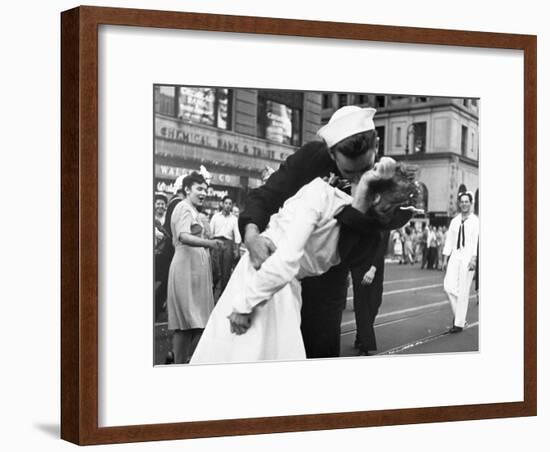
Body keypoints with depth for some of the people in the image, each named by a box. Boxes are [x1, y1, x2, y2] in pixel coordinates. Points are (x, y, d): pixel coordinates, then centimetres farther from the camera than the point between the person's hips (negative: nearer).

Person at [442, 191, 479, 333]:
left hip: (467, 257, -5)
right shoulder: (454, 221, 14)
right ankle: (457, 314, 16)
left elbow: (477, 240, -10)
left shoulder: (475, 221, -2)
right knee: (448, 286, -6)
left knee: (463, 291, -4)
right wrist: (445, 258, 10)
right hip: (455, 256, 5)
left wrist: (473, 259, -19)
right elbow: (449, 240, 15)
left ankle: (459, 323, 3)